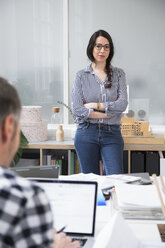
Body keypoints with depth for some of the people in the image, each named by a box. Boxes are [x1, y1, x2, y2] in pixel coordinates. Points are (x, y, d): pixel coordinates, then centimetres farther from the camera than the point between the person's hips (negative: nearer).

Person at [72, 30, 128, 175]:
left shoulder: (118, 74, 9)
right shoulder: (81, 76, 5)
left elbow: (123, 104, -5)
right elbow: (77, 109, -6)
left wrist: (95, 105, -7)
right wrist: (109, 112, -7)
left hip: (112, 134, 0)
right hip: (87, 134, 0)